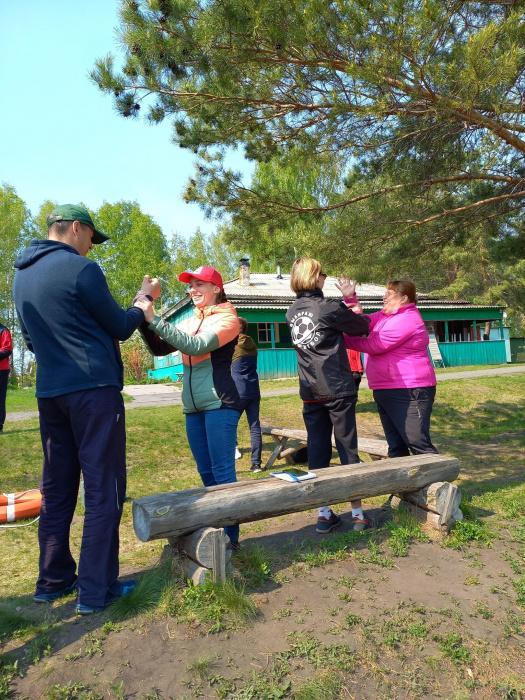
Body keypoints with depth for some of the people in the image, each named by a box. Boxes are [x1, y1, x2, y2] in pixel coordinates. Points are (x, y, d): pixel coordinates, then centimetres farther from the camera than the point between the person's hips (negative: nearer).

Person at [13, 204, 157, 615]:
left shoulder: (22, 275, 13)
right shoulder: (82, 269, -11)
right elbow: (121, 328, -3)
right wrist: (145, 299, 13)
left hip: (49, 394, 8)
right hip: (94, 391, -7)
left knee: (57, 490, 15)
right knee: (103, 490, 1)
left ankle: (53, 580, 26)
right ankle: (96, 591, 9)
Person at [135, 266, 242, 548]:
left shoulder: (228, 318, -5)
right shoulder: (190, 322, 16)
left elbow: (195, 346, -20)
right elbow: (160, 348, 10)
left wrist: (154, 319, -22)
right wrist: (144, 321, -6)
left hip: (219, 404, -7)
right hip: (193, 407, 7)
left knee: (222, 472, -5)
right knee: (206, 473, 13)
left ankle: (231, 537, 6)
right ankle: (217, 530, 26)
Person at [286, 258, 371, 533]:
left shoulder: (292, 313, 8)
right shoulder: (329, 307, -10)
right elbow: (363, 326, 3)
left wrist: (348, 312, 16)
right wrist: (357, 315, 22)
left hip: (310, 393, 5)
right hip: (338, 390, -5)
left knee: (317, 451, 9)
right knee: (348, 449, 4)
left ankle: (324, 513, 17)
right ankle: (357, 513, 14)